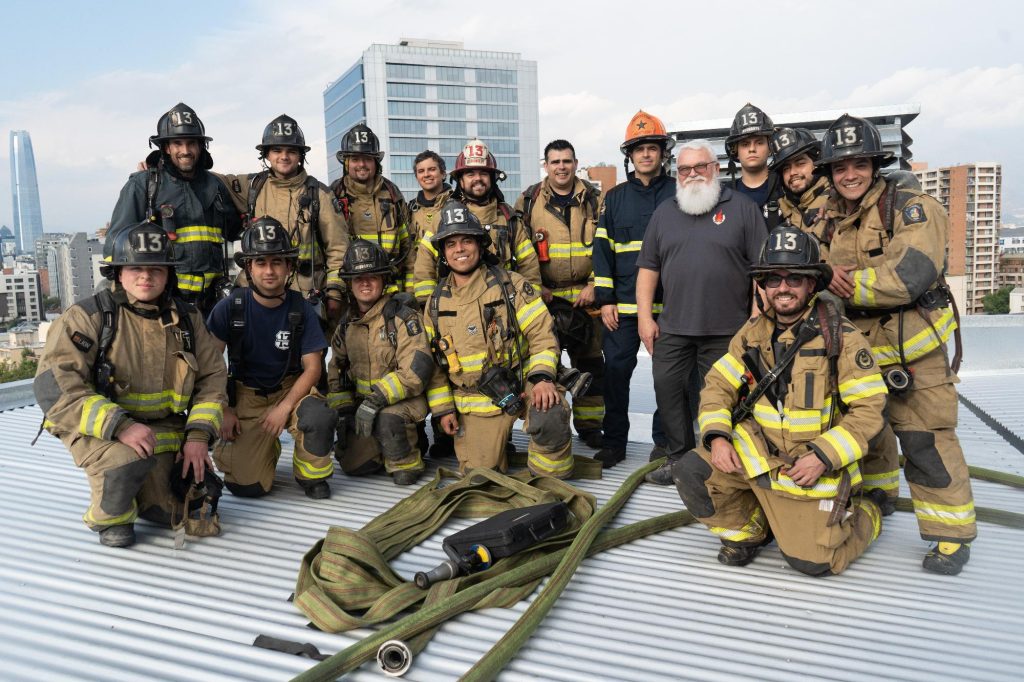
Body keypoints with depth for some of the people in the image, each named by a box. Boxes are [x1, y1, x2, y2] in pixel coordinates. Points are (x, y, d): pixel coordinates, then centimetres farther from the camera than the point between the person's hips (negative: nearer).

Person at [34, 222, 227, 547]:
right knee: (132, 458, -36)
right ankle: (109, 516, -2)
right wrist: (119, 426, -30)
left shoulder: (187, 319, 2)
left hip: (164, 428, 5)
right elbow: (54, 385, -20)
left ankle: (143, 483, 28)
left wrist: (199, 434, -9)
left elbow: (211, 376, 6)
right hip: (99, 430, -4)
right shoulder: (88, 316, -12)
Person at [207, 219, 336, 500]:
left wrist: (285, 407, -19)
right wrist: (223, 410, -7)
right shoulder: (230, 307, -11)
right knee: (248, 486, -13)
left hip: (291, 389, 0)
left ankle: (310, 474, -2)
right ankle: (269, 446, 24)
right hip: (246, 395, 0)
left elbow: (312, 368, -7)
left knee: (320, 416, -35)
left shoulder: (301, 310, -8)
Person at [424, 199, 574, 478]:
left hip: (521, 382, -3)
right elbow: (433, 361, 11)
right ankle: (499, 444, 32)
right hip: (475, 400, 3)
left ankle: (550, 479, -6)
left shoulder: (511, 285, -3)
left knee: (550, 420, -33)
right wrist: (443, 408, 5)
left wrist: (542, 378, -23)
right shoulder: (436, 303, 6)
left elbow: (542, 335, -8)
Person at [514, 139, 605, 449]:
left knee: (591, 362, 6)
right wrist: (534, 286, -5)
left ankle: (589, 424, 18)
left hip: (585, 296, 1)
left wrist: (594, 285, -5)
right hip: (543, 296, -1)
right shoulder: (528, 201, 5)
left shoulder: (594, 200, 7)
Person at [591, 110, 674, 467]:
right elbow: (602, 250, 7)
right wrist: (605, 300, -1)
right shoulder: (615, 197, 9)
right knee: (615, 371, 3)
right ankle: (614, 443, 15)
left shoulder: (679, 194, 5)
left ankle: (664, 441, 21)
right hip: (622, 304, 1)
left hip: (669, 304, -1)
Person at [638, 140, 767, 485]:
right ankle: (680, 457, 20)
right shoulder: (664, 213, 13)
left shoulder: (742, 208, 2)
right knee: (667, 389, 5)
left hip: (725, 329, -3)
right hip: (672, 326, 4)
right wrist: (645, 317, 3)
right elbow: (648, 266, 11)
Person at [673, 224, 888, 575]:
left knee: (811, 561, -8)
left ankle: (866, 513, 25)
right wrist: (717, 436, -14)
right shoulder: (753, 333, 2)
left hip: (814, 466, -3)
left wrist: (822, 457, -21)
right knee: (690, 472, -17)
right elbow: (718, 386, 4)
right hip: (756, 455, 4)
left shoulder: (841, 336, -11)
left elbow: (868, 408, -11)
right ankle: (747, 530, 11)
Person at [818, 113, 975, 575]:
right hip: (855, 349, 7)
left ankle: (952, 534, 6)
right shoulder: (829, 220, 8)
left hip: (911, 350, -6)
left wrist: (850, 285, -18)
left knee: (925, 441, -6)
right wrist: (828, 278, -15)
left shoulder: (910, 207, -11)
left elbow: (912, 274, -24)